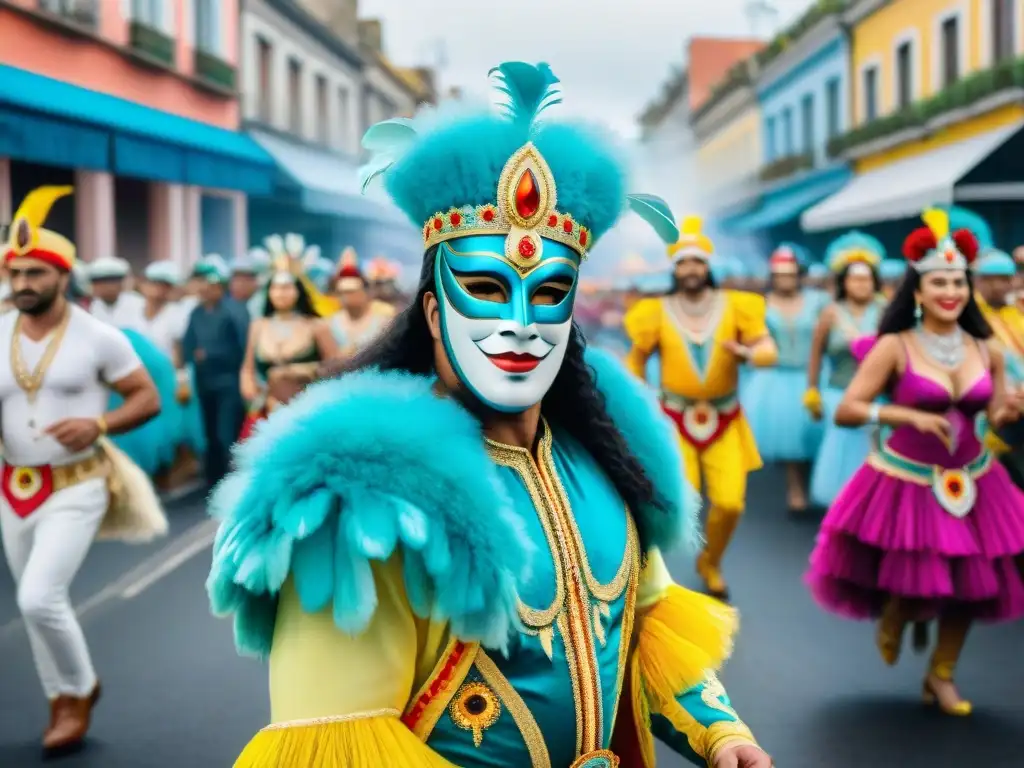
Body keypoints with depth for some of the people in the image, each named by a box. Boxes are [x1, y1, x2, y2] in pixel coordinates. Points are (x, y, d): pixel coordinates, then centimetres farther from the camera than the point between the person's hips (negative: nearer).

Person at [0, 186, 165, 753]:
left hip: (75, 489, -5)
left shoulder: (98, 337, -9)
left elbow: (148, 398, -4)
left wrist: (97, 424, -20)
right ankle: (63, 704, 34)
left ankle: (79, 691, 10)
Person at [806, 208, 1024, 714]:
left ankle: (941, 675, 29)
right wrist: (909, 415, -27)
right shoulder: (895, 347, -13)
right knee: (906, 583, 2)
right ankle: (893, 616, 41)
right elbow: (845, 411, -17)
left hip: (970, 483, 4)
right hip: (905, 482, -4)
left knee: (969, 582, 8)